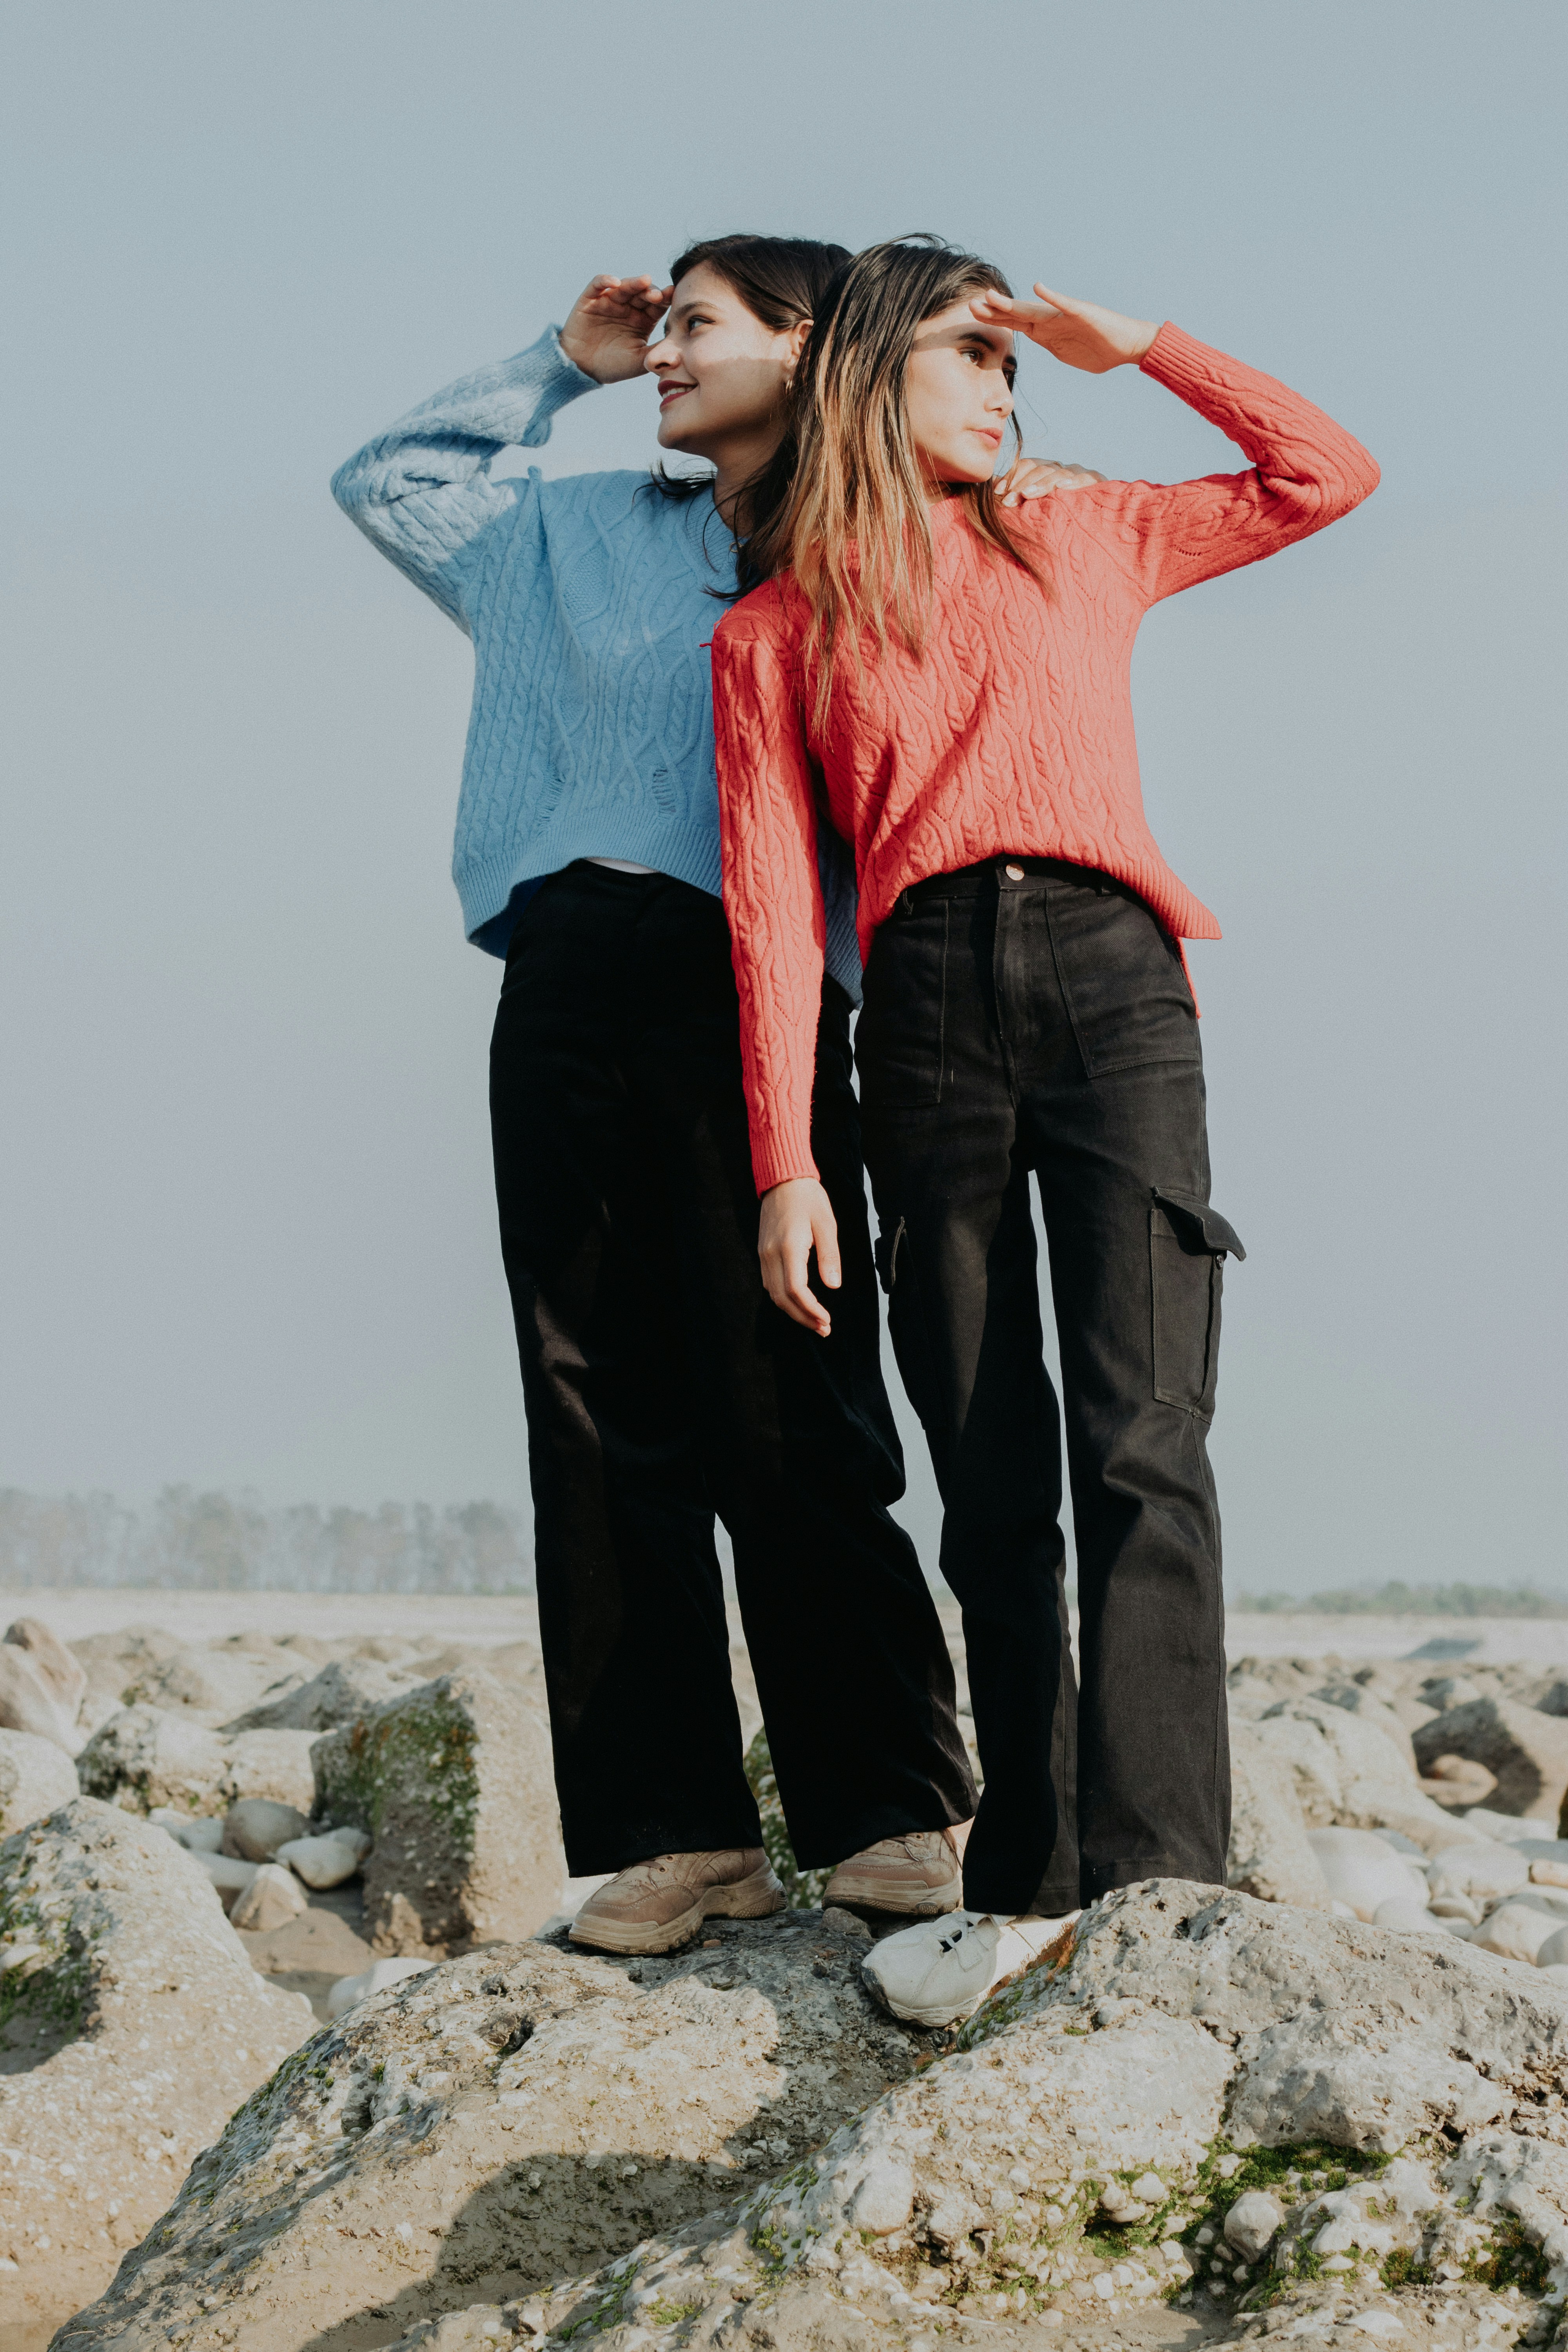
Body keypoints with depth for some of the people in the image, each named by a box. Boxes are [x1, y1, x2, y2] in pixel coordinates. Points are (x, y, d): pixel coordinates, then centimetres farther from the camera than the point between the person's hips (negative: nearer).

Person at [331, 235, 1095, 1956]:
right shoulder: (585, 538, 26)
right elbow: (387, 479, 35)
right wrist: (562, 367, 30)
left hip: (749, 982, -4)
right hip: (568, 987, 4)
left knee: (787, 1410, -12)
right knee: (602, 1414, -3)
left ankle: (890, 1814, -8)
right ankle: (675, 1834, -3)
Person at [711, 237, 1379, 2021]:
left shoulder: (1082, 547, 21)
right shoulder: (774, 633, 15)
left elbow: (1326, 473, 26)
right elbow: (772, 904, 7)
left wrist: (1135, 345, 20)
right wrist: (785, 1161, -2)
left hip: (1109, 981, 0)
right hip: (926, 1010, 0)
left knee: (1140, 1435, -16)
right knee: (990, 1474, -2)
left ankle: (1157, 1874, -25)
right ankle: (1026, 1880, -2)